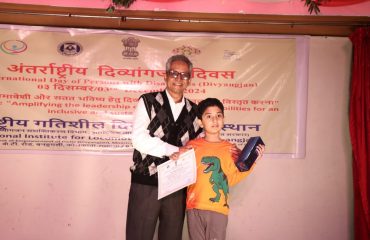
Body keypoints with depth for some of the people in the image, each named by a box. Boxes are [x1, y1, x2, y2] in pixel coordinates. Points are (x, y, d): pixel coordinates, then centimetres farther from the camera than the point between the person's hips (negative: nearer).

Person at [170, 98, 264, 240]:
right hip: (193, 208, 1)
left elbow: (232, 179, 1)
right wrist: (176, 159, -7)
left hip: (218, 209, -1)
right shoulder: (192, 146, 2)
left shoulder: (230, 149, 2)